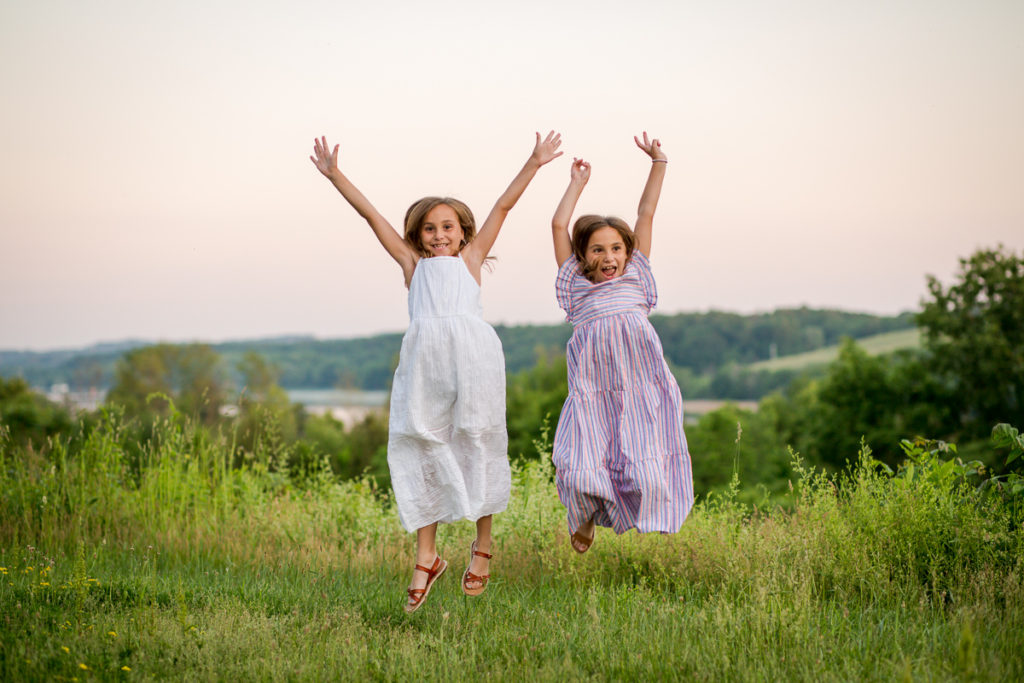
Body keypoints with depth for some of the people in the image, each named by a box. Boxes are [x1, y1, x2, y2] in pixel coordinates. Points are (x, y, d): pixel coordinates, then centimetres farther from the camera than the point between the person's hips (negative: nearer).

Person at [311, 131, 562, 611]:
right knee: (421, 448, -1)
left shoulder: (470, 259, 26)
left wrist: (534, 163, 23)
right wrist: (335, 175, 27)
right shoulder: (412, 262, 28)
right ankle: (426, 557, 6)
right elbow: (371, 214, 28)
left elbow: (502, 207, 24)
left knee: (476, 442, 0)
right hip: (423, 352, 1)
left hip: (472, 348, -1)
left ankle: (483, 545, 15)